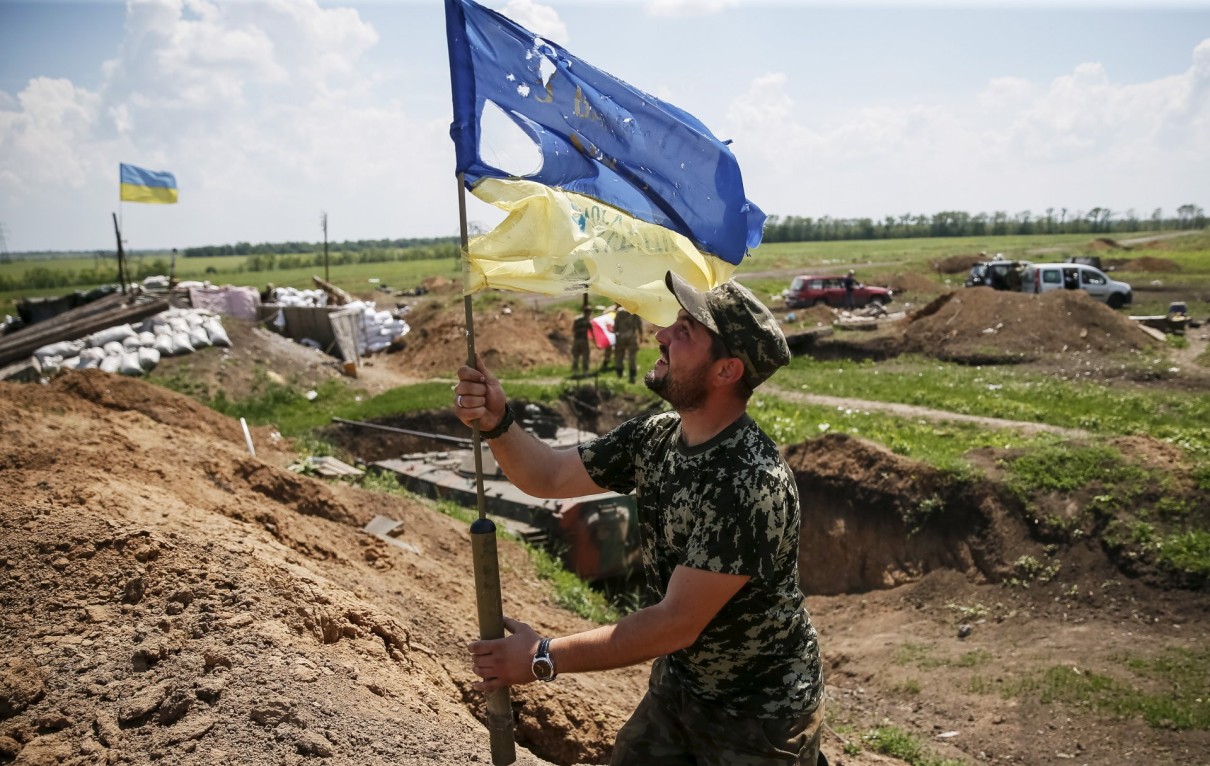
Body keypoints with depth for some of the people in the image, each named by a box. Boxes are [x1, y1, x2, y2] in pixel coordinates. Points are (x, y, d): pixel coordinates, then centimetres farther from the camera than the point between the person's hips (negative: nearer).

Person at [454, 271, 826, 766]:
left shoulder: (750, 484, -31)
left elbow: (677, 623, -28)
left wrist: (545, 659, -24)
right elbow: (550, 476, 1)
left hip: (760, 710, -6)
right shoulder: (655, 437, -7)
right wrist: (495, 425, -19)